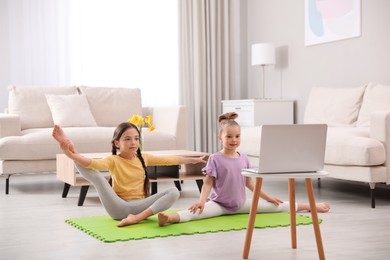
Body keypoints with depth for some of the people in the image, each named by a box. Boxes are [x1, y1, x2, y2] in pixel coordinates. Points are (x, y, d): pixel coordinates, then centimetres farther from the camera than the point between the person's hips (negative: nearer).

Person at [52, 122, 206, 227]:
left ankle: (137, 218, -29)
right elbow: (94, 163, -24)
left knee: (174, 192, -22)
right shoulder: (113, 161, -3)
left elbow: (169, 160, 21)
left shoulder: (143, 158, 11)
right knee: (96, 176, -18)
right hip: (119, 207, -5)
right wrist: (73, 156, -43)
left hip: (140, 205, 5)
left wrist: (192, 160, 26)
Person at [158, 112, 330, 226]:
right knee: (196, 212, -35)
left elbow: (249, 182, 12)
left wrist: (268, 197, 13)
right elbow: (208, 183, -12)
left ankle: (310, 206, 13)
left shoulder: (244, 158, 3)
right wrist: (201, 201, -27)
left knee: (276, 206, 3)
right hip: (219, 204, -5)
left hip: (241, 203, 5)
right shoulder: (215, 159, -11)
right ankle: (170, 218, -60)